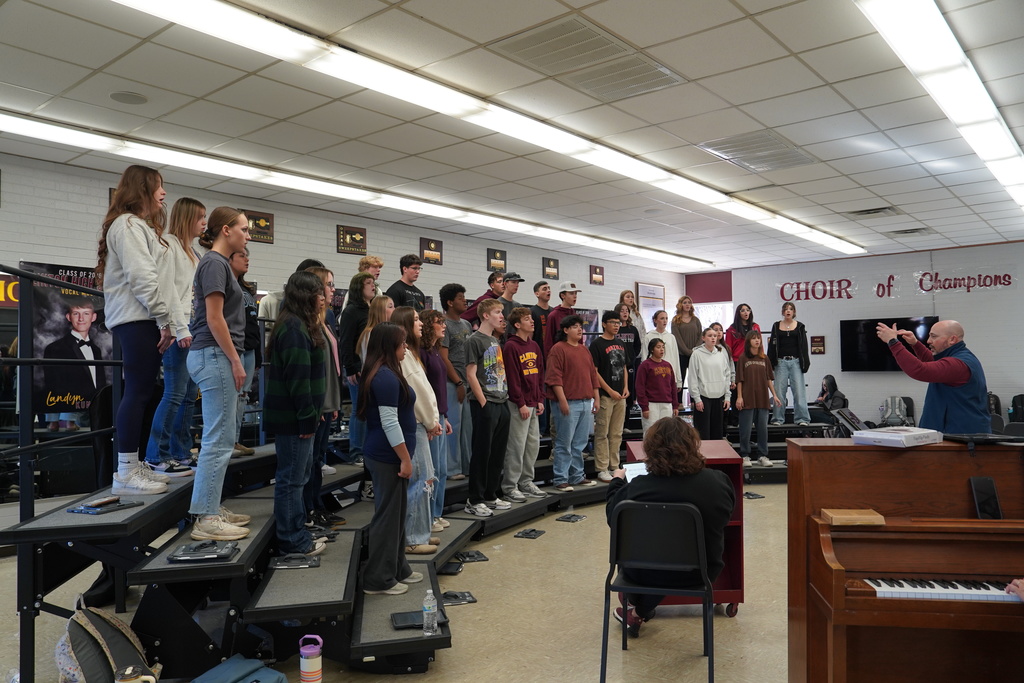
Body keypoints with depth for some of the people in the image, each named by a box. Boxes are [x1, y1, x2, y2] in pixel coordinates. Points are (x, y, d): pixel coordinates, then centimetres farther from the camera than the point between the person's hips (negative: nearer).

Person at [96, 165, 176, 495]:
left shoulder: (141, 226, 26)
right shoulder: (128, 224, -7)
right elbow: (140, 277, -17)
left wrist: (164, 321, 13)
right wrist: (165, 319, -15)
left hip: (145, 320, 10)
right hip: (137, 320, -10)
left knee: (141, 393, 9)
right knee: (137, 393, -11)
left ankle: (134, 465, 14)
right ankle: (125, 473, -9)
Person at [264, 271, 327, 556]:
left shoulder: (302, 325, 17)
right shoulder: (294, 328, -17)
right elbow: (298, 377, -22)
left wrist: (311, 415, 18)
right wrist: (307, 418, -20)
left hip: (297, 416, 11)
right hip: (292, 417, -11)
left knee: (298, 475, 17)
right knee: (291, 477, -2)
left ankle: (298, 533, 28)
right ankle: (292, 541, 7)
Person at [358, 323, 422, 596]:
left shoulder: (380, 374, 12)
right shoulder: (387, 377, -20)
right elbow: (389, 422, -23)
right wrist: (405, 459, -18)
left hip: (385, 455, 10)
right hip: (387, 456, -10)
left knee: (396, 513, 18)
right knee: (387, 515, 0)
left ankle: (398, 569, 30)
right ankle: (379, 580, 11)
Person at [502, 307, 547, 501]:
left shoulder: (534, 346, 14)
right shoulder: (511, 347, -11)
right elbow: (512, 378, -15)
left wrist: (540, 400, 10)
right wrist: (521, 404, -16)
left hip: (534, 404, 8)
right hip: (519, 405, -8)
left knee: (533, 444, 12)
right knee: (517, 446, -4)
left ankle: (526, 482, 23)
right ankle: (509, 487, 4)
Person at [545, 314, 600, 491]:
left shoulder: (584, 350, 17)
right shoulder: (558, 349, -6)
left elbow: (593, 374, 21)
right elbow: (554, 377, -13)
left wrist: (596, 398, 15)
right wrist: (562, 400, -18)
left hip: (586, 402, 7)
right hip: (568, 403, -7)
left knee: (580, 443, 12)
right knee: (564, 443, -2)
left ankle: (577, 476, 21)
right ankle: (561, 480, 4)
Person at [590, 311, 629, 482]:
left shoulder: (620, 344, 14)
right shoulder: (597, 344, -7)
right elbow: (594, 371, -11)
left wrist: (626, 387, 5)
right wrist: (610, 391, -13)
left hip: (620, 396, 7)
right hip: (605, 395, -7)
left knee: (617, 434, 11)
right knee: (602, 434, -2)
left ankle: (614, 467, 19)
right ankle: (602, 469, 4)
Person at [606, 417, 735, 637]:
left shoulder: (637, 488, -24)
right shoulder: (720, 481, -17)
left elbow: (612, 516, -4)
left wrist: (617, 481, 13)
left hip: (647, 575, -2)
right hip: (702, 573, 2)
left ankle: (636, 610, 46)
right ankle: (639, 613, 40)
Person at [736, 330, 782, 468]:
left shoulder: (764, 359, 9)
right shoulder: (743, 358, -1)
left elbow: (768, 379, 13)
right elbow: (739, 380, -3)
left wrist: (774, 395, 10)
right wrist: (739, 397, -8)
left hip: (762, 399, 4)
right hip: (747, 399, -3)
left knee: (763, 428, 6)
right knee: (746, 429, 0)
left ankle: (763, 456, 14)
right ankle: (745, 456, 9)